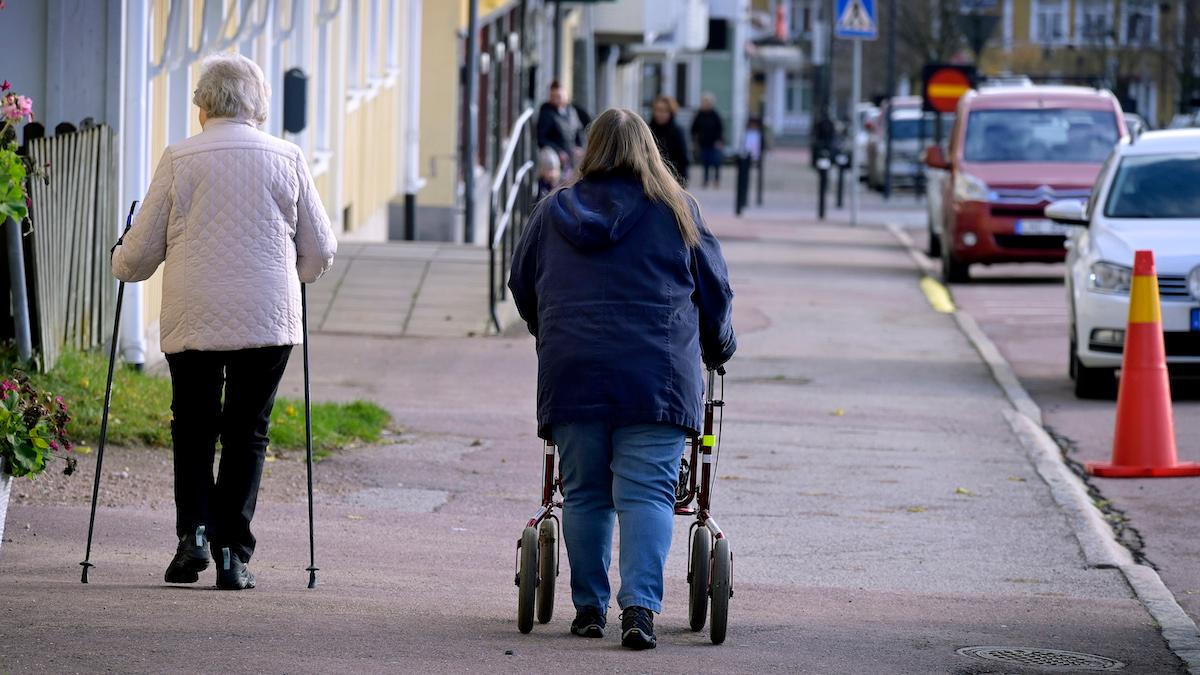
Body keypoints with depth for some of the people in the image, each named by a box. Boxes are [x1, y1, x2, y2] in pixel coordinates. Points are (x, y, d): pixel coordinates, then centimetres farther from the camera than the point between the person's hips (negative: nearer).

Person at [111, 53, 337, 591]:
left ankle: (192, 532, -2)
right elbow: (321, 251, 10)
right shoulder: (287, 159, 2)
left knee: (192, 429, 13)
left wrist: (122, 265, 29)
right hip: (268, 319, 1)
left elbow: (141, 248, 6)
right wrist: (294, 274, 32)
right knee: (247, 433, 7)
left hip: (192, 319, 0)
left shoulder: (179, 159, -2)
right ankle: (232, 552, 1)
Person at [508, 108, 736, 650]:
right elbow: (714, 290, 12)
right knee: (646, 493, -5)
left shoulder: (555, 210, 13)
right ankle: (640, 606, -16)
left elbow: (521, 286, 23)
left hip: (572, 375, 2)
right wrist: (718, 350, 30)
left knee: (584, 493, 9)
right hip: (656, 376, -2)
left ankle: (589, 606, 10)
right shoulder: (675, 209, 7)